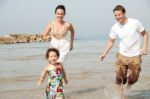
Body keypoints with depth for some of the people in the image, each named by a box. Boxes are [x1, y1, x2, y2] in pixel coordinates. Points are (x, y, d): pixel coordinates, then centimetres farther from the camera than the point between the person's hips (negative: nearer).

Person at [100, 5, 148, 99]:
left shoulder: (135, 23, -14)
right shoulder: (115, 28, -7)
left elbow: (145, 34, 0)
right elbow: (111, 42, 5)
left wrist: (145, 47, -13)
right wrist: (104, 54, -3)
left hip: (135, 56, -1)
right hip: (122, 55, 1)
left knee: (133, 79, 6)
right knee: (120, 77, -1)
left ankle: (128, 82, 41)